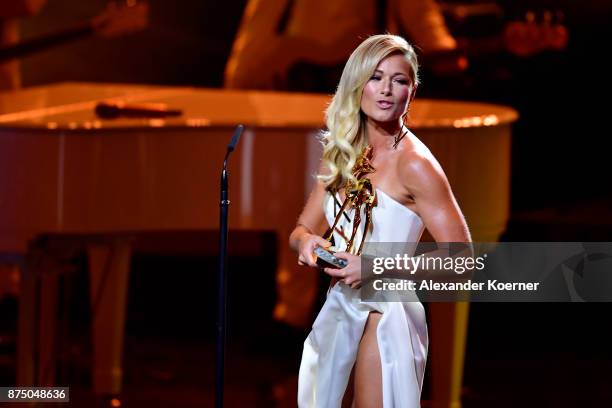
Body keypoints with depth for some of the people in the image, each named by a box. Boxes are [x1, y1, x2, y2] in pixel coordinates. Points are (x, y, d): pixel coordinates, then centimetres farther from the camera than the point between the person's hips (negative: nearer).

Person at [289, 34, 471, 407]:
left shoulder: (414, 163, -13)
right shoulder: (343, 156, 9)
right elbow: (303, 228, 16)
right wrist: (307, 241, -8)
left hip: (384, 315, -7)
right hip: (340, 311, 7)